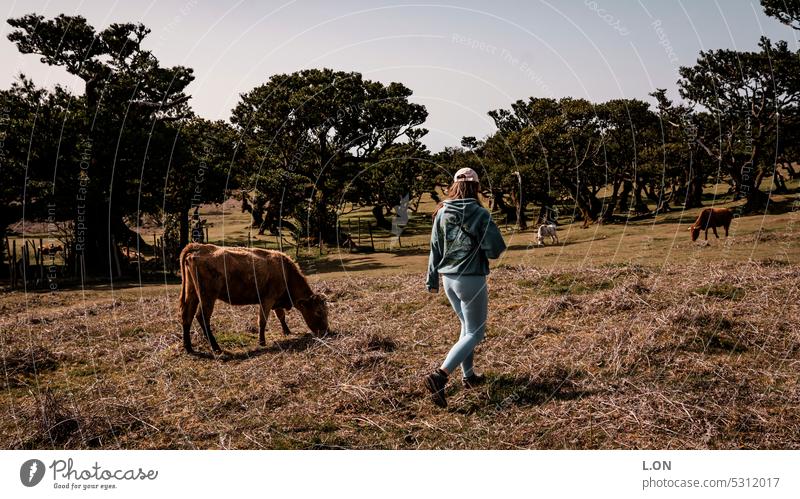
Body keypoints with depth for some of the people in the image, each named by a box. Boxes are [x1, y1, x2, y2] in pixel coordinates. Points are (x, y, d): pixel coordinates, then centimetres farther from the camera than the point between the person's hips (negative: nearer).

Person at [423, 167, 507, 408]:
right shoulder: (479, 214, -13)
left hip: (448, 279, 6)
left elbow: (435, 249, 9)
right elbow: (495, 249, -14)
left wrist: (432, 280, 18)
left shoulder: (442, 213, 3)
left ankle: (468, 376, 32)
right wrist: (484, 247, 9)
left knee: (467, 326, 24)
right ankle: (439, 376, -16)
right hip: (471, 279, -6)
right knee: (475, 333, 1)